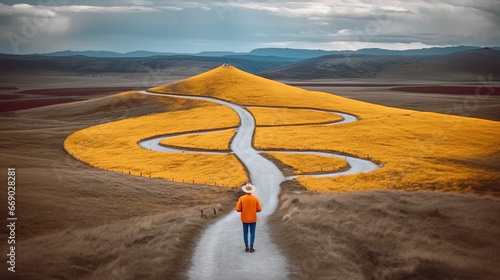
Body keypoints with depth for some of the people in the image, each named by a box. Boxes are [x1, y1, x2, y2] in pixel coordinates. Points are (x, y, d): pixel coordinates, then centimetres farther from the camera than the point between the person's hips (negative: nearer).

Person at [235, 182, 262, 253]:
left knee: (245, 232, 12)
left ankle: (247, 247, 12)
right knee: (252, 233, 8)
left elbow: (238, 209, -12)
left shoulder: (241, 198, -13)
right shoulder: (255, 198, -11)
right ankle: (251, 247, 4)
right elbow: (259, 209, -8)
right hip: (253, 218, 0)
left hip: (244, 218, 0)